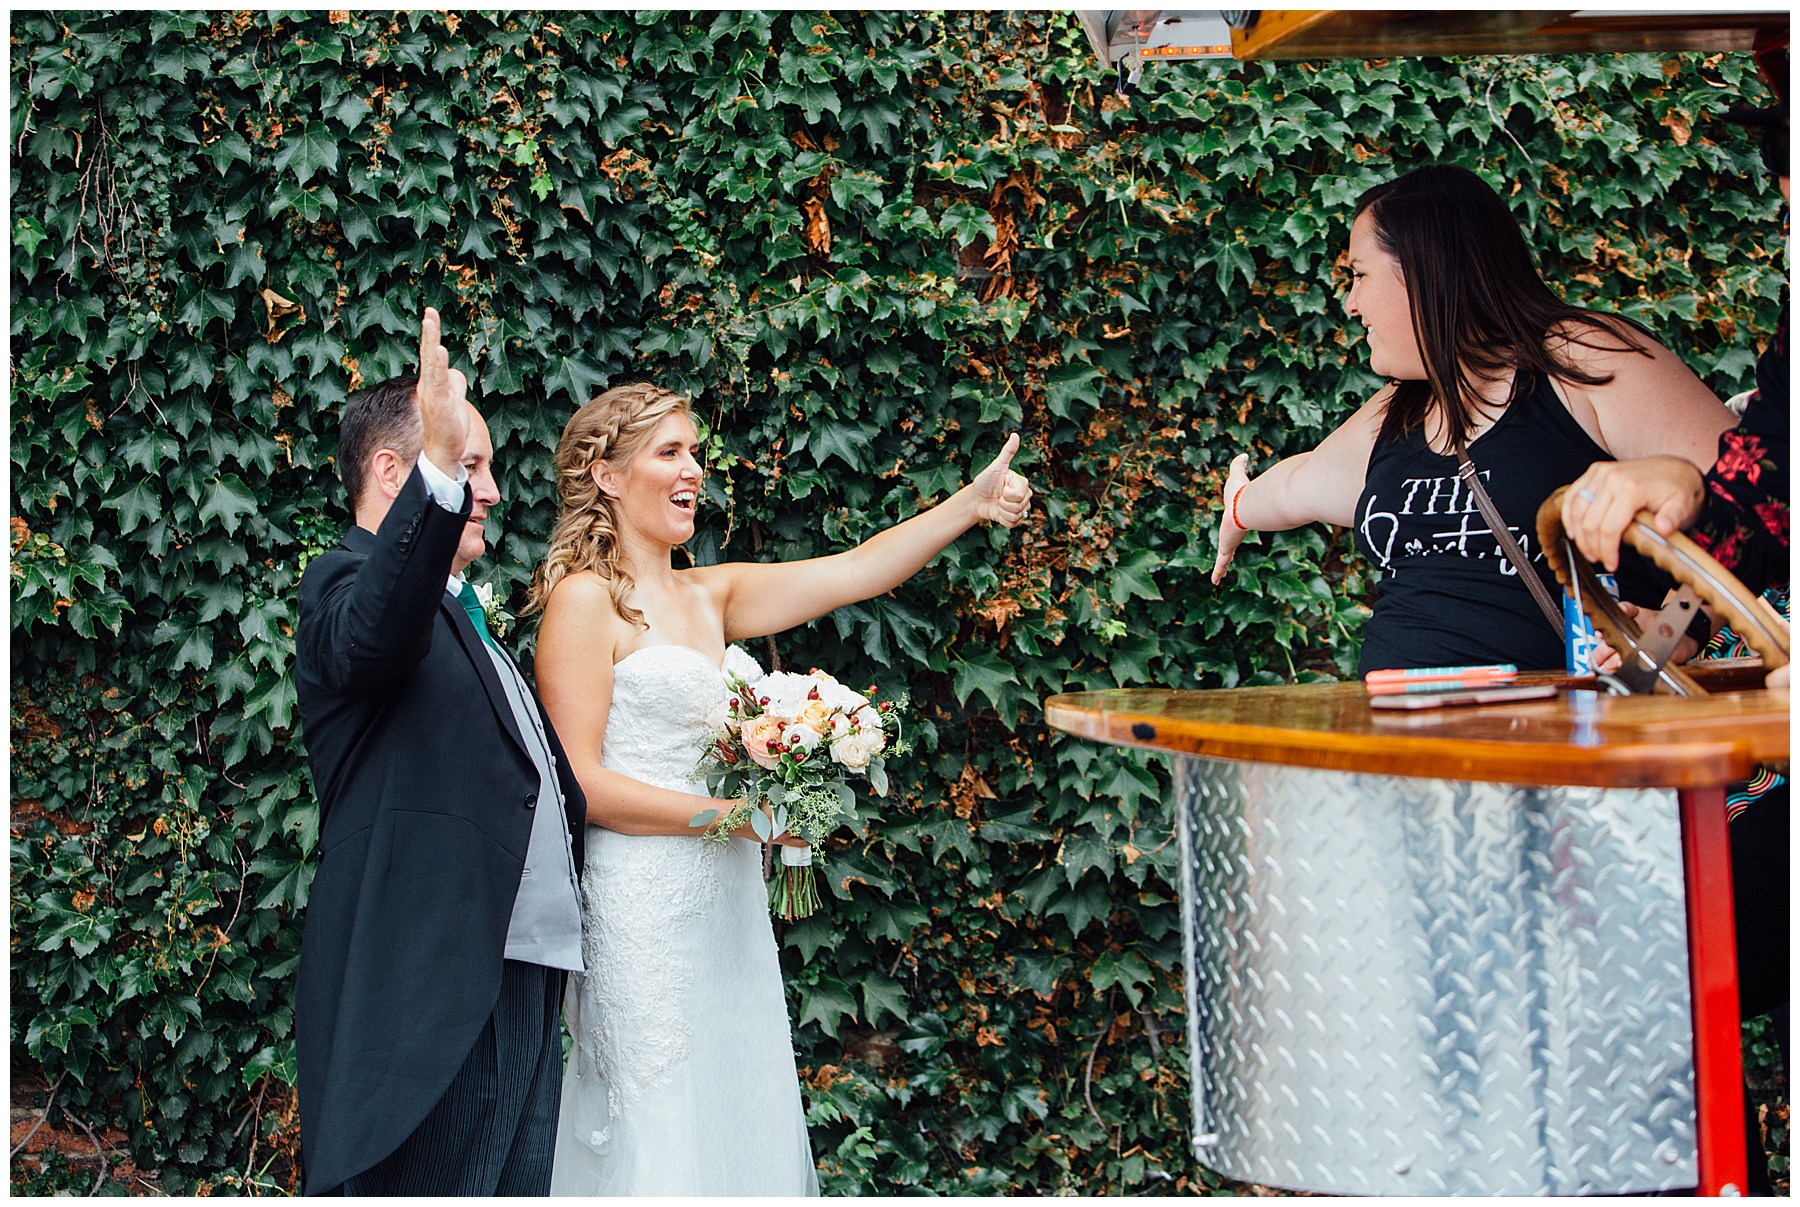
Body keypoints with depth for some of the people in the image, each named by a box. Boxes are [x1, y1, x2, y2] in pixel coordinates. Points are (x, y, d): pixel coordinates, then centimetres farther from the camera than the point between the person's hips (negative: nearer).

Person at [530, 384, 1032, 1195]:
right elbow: (579, 781, -13)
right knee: (660, 1137, -4)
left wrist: (971, 505, -2)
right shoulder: (585, 599, -7)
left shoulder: (710, 596, 13)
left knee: (741, 1126, 10)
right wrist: (732, 814, -16)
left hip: (728, 901, 8)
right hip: (642, 906, -7)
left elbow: (855, 572, 7)